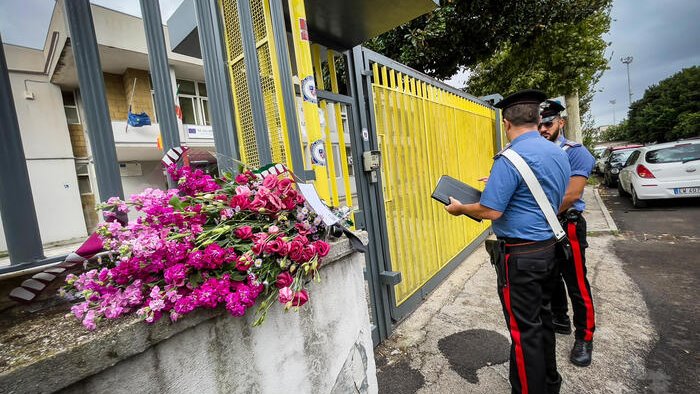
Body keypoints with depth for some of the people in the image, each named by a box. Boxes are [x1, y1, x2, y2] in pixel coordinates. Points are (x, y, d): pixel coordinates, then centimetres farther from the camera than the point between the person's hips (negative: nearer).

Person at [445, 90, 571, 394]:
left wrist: (460, 208, -5)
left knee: (524, 329, 6)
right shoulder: (559, 153, 7)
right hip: (549, 247, 9)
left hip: (521, 255, -9)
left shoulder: (511, 158, -20)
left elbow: (491, 211, -24)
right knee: (542, 317, 23)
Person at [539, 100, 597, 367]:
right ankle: (560, 321, 38)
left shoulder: (576, 152, -11)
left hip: (567, 227, -6)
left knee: (576, 285, 3)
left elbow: (571, 196, -18)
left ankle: (584, 338, 20)